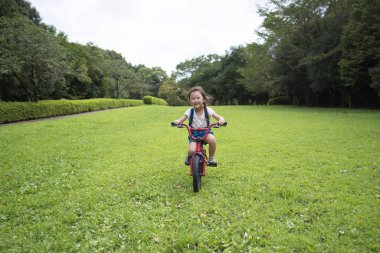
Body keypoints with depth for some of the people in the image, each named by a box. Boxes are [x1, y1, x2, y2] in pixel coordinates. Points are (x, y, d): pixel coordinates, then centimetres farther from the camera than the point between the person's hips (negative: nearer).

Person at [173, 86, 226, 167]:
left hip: (205, 132, 0)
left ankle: (211, 158, -7)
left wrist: (221, 120, -33)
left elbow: (219, 117, -9)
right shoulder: (189, 111, -6)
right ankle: (189, 157, 16)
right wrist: (177, 121, -37)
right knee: (192, 150, -25)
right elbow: (181, 119, -13)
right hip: (193, 133, 0)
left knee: (212, 139, -34)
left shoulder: (208, 110, -7)